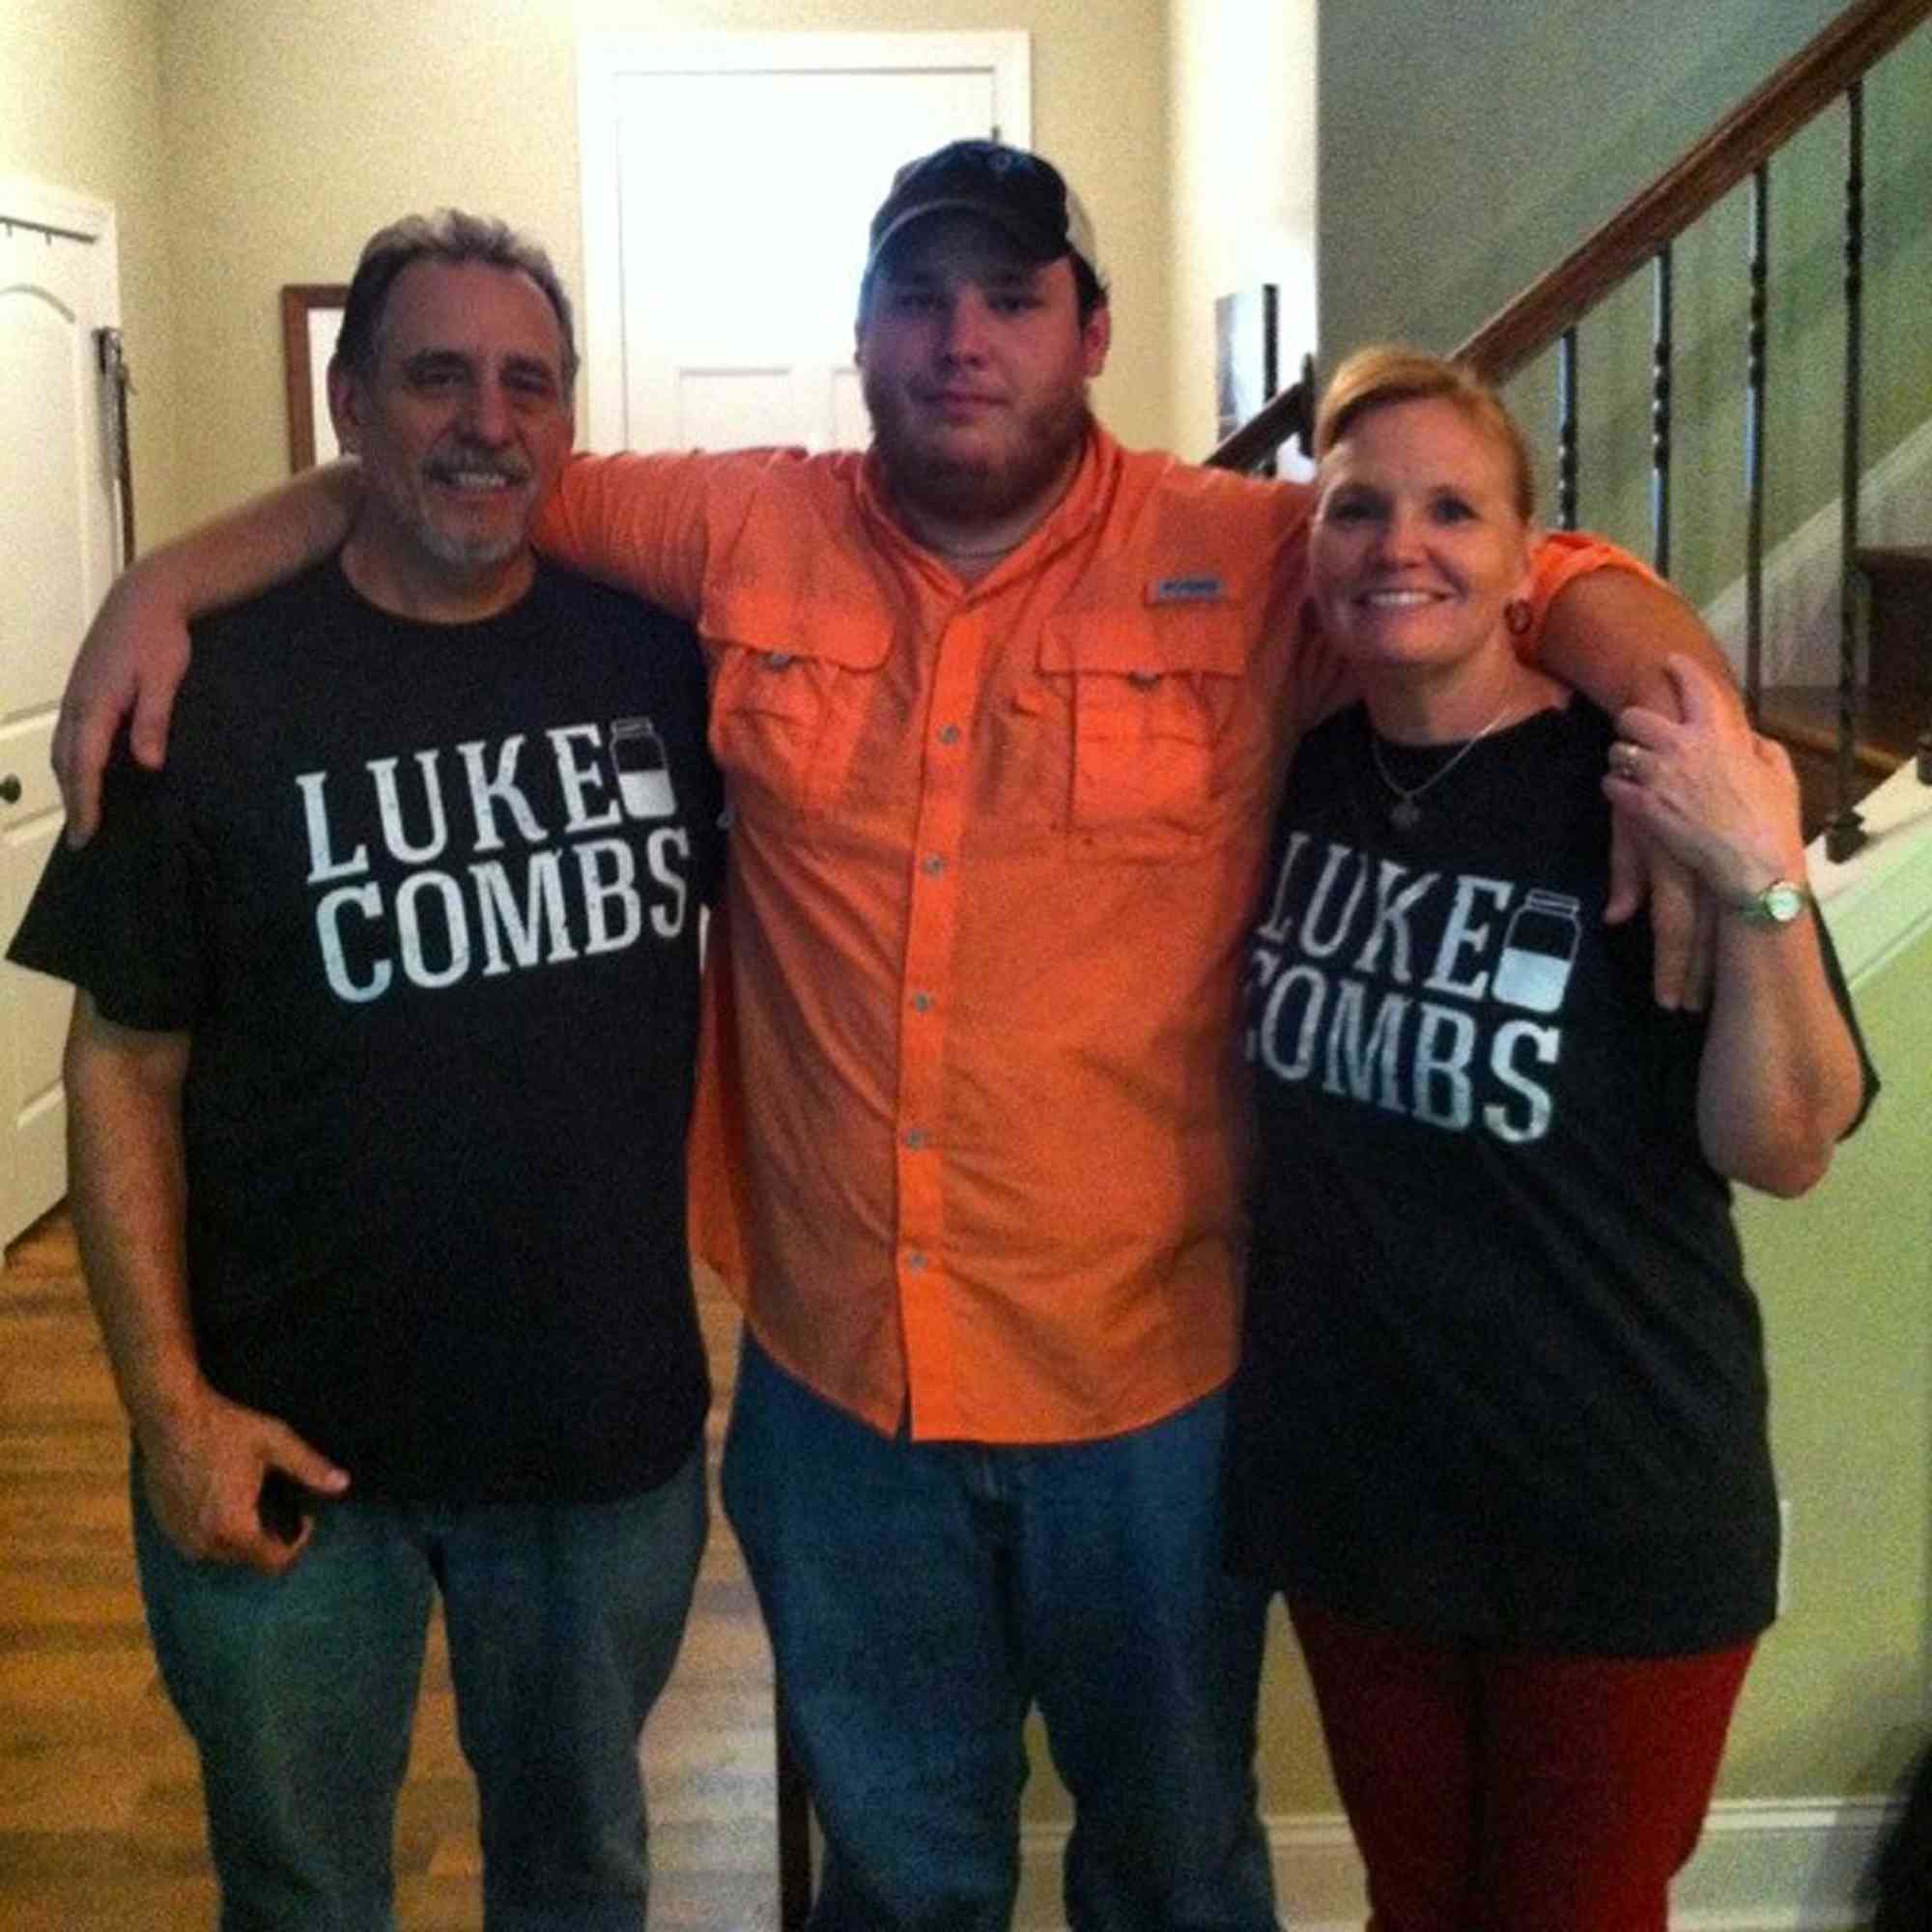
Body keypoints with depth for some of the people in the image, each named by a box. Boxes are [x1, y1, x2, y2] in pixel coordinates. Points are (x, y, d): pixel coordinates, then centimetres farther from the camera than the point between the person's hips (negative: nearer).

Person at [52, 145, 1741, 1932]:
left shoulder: (1256, 563, -10)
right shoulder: (745, 537, -2)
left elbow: (1553, 581, -9)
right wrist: (162, 586, 2)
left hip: (1151, 1381, -2)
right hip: (836, 1373, 2)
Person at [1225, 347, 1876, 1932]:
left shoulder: (1642, 791, -16)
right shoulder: (1296, 774, -2)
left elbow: (1782, 1151, -17)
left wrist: (1763, 887, -31)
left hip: (1616, 1505, -4)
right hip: (1351, 1477, 4)